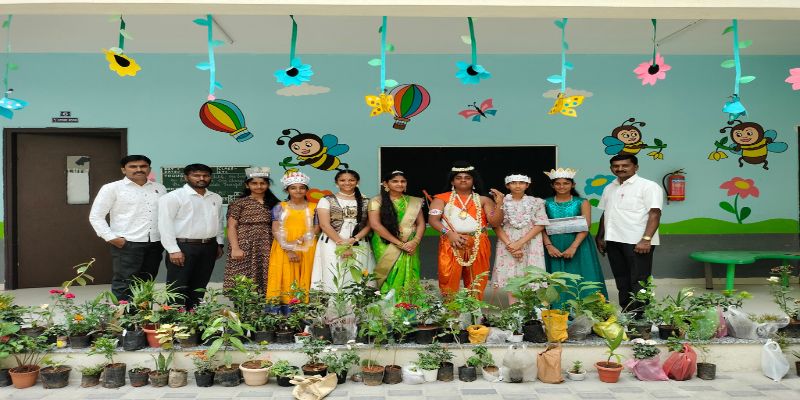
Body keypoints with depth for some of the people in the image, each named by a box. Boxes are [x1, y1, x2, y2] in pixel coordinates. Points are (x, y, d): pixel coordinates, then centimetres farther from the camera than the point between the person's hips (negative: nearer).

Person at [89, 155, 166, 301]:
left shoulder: (160, 188, 12)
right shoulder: (112, 188, -1)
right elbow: (96, 216, -2)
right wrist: (111, 238, -11)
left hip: (155, 244, 5)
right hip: (126, 244, -5)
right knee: (123, 285, -3)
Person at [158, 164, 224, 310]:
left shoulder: (216, 198, 12)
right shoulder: (173, 197, -7)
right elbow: (165, 224, -11)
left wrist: (219, 244, 14)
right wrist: (173, 250, -16)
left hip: (208, 247, 6)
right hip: (183, 247, -6)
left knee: (199, 287, 12)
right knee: (178, 287, -2)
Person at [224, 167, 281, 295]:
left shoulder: (274, 204, 13)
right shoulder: (239, 203, 2)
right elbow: (231, 227, -2)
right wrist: (235, 248, -12)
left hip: (267, 250, 3)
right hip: (245, 247, -3)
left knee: (266, 281, 0)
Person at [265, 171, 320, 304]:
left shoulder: (313, 207, 7)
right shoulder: (280, 207, 5)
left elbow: (316, 229, 1)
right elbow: (276, 230, -2)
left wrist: (298, 241, -14)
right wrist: (288, 250, -15)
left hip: (307, 250, 1)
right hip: (284, 250, 0)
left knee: (305, 279, -1)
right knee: (286, 280, -4)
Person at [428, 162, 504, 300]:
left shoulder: (483, 200, 10)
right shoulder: (442, 198, 7)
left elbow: (495, 222, 3)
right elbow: (432, 219, -3)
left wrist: (499, 204, -12)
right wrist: (449, 233, -17)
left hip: (478, 246, 1)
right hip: (451, 245, -1)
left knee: (476, 284, 3)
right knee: (449, 282, -5)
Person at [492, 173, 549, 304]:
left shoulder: (536, 202, 4)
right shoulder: (502, 202, 5)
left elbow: (540, 225, -2)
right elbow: (496, 226, 1)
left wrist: (520, 242, -12)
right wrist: (509, 244, -13)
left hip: (530, 245, 0)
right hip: (508, 245, 1)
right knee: (510, 277, -2)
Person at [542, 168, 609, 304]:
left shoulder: (582, 202, 2)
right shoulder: (546, 203, 6)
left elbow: (586, 226, -8)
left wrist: (573, 247, -19)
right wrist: (549, 246, -15)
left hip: (579, 247, -1)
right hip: (554, 248, 1)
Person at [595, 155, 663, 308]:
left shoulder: (648, 186, -5)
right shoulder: (609, 188, 16)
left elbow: (654, 214, -13)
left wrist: (646, 239, -22)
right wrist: (600, 237, 18)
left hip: (638, 242, -7)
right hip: (613, 241, 7)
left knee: (639, 282, -3)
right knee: (622, 281, 13)